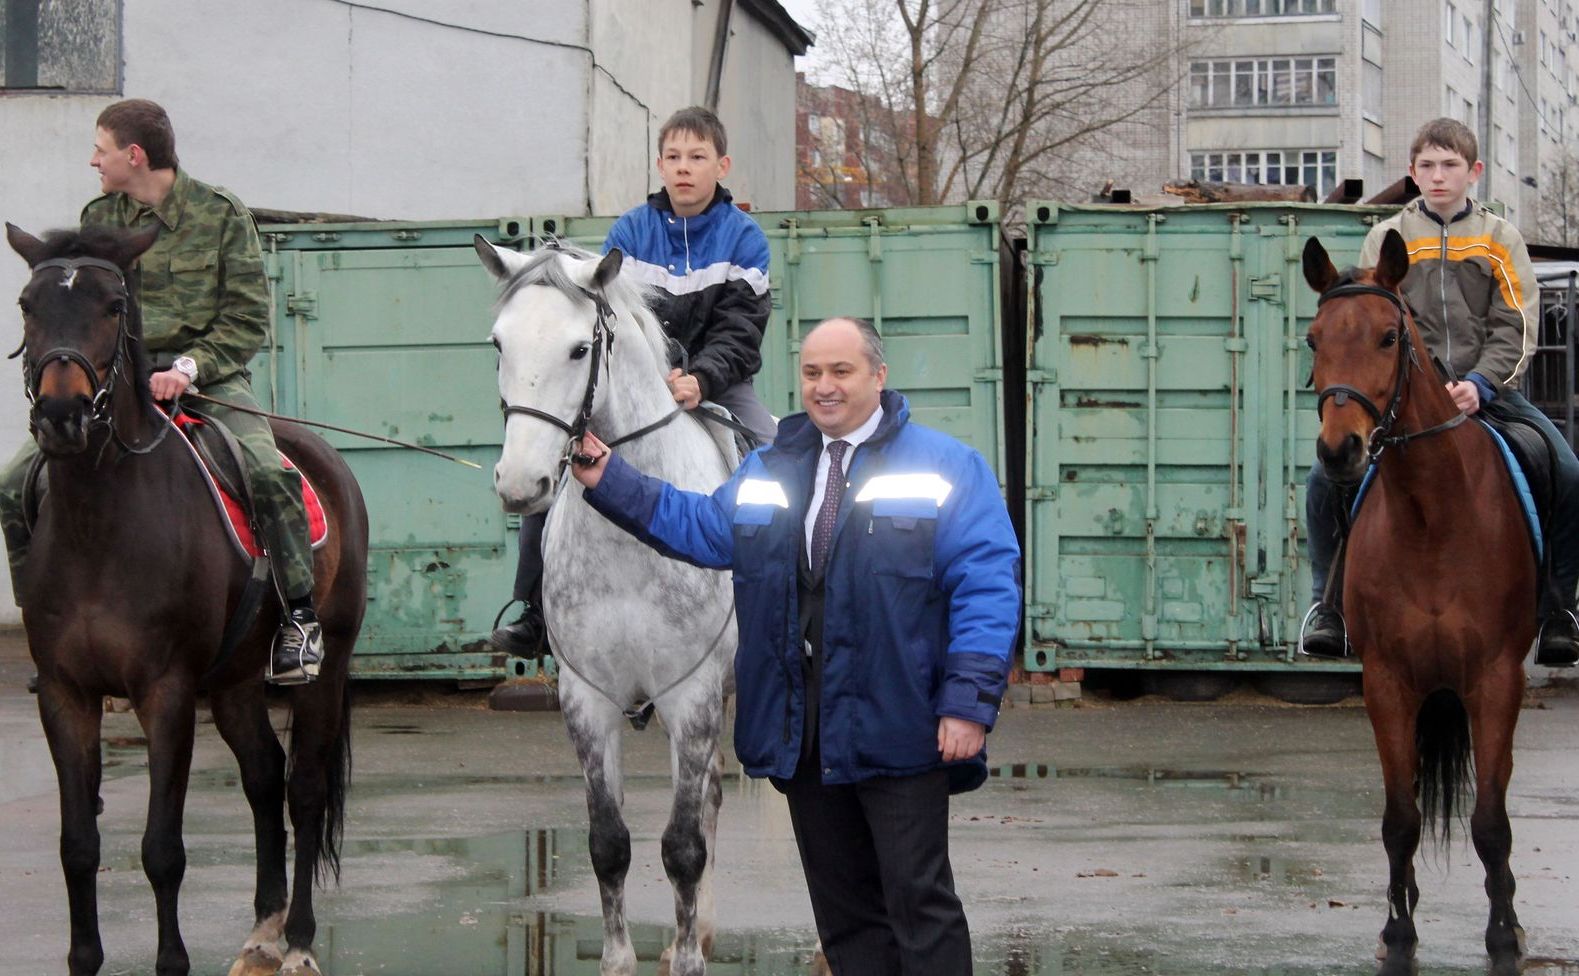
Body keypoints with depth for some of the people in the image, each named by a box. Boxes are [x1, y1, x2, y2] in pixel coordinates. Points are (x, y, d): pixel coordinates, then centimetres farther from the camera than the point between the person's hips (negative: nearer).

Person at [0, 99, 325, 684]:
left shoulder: (220, 214, -1)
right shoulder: (97, 220, 10)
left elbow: (248, 319, -3)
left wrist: (188, 368, -17)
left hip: (208, 374, -4)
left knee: (271, 476, -30)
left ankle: (299, 616, -13)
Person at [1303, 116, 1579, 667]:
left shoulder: (1500, 240, 8)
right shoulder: (1387, 238, 8)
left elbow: (1516, 330, 1)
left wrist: (1479, 384, -17)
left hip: (1484, 390, 0)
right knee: (1325, 476, -22)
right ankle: (1329, 600, -5)